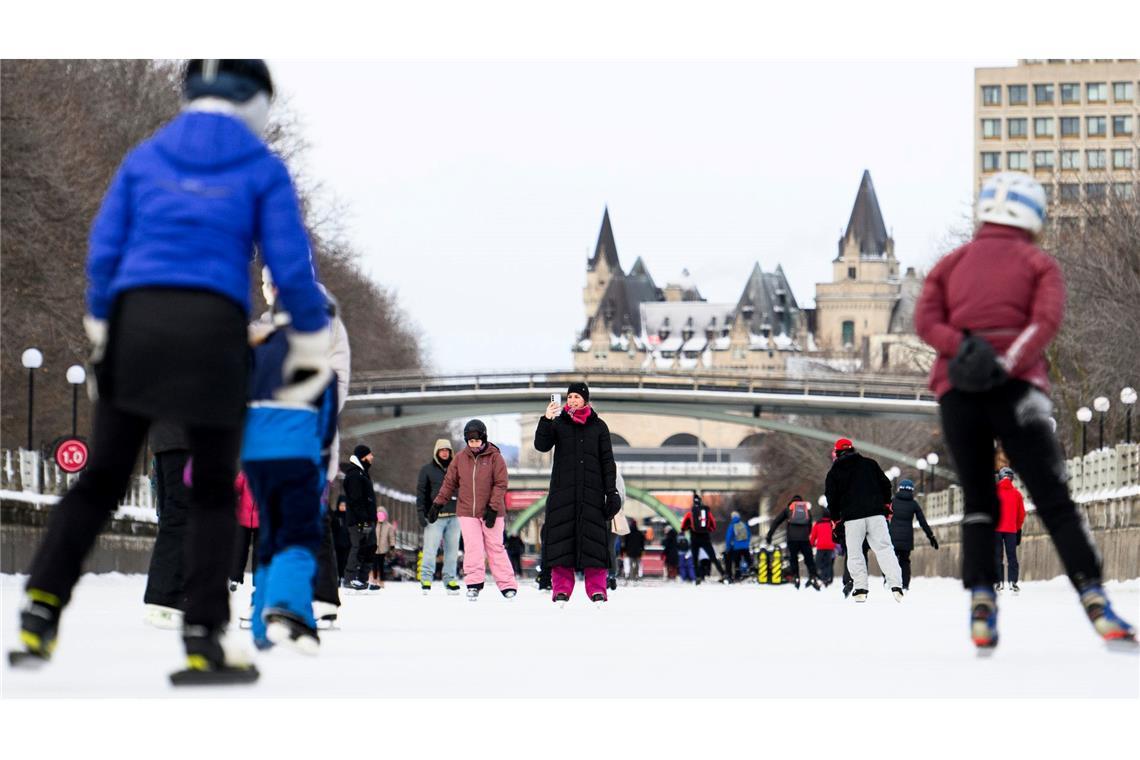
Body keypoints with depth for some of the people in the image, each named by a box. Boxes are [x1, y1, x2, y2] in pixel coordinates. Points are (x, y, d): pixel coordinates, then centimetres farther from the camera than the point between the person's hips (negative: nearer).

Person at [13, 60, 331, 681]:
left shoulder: (144, 158, 14)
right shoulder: (263, 169, 7)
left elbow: (104, 249, 9)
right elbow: (291, 264, 1)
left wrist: (99, 331, 15)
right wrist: (312, 341, 11)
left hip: (135, 322, 2)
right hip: (213, 328, -2)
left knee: (102, 478, 10)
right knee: (213, 490, 9)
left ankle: (41, 610, -7)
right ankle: (202, 641, 3)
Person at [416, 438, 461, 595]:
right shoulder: (427, 470, 4)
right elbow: (421, 492, 1)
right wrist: (421, 512, -8)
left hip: (454, 516, 3)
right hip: (434, 516, -3)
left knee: (452, 551, 4)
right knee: (430, 550, -8)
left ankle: (450, 580, 9)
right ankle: (426, 579, -3)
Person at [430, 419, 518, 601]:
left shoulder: (494, 457, -4)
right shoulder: (460, 458, 4)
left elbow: (500, 484, -7)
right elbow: (449, 482, 11)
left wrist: (493, 508, -14)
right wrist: (438, 504, 8)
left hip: (490, 512, -2)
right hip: (467, 512, 2)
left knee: (495, 548, 1)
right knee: (473, 548, -5)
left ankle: (507, 585, 7)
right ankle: (474, 584, 1)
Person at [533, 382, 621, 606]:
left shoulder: (598, 426, 9)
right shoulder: (559, 424, 10)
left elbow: (607, 461, 8)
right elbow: (542, 445, -5)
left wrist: (611, 491, 0)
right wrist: (546, 420, -20)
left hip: (592, 491, 0)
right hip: (563, 490, 0)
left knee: (593, 537, -6)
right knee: (562, 537, -5)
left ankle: (597, 589, -5)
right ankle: (561, 589, -3)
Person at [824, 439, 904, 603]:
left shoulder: (834, 472, 7)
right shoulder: (870, 464, 12)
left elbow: (831, 498, 5)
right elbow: (885, 484, 11)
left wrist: (836, 519, 16)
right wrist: (886, 503, 23)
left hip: (852, 517, -1)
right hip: (876, 513, 1)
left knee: (854, 552, 9)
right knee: (884, 548, 0)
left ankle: (860, 589, 1)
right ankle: (896, 585, -13)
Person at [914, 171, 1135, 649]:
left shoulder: (952, 264, 19)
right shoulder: (1039, 264, 11)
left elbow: (925, 320, 3)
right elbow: (1047, 319, -8)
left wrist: (960, 346, -10)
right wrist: (1008, 364, -16)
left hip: (957, 391, 3)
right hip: (1015, 389, -3)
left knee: (979, 502, 12)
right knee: (1054, 500, -4)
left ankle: (981, 603, -6)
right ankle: (1094, 600, -17)